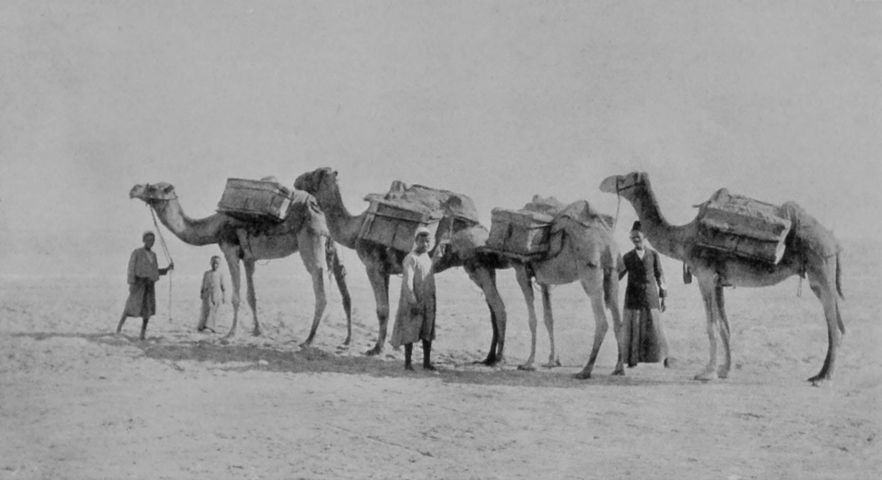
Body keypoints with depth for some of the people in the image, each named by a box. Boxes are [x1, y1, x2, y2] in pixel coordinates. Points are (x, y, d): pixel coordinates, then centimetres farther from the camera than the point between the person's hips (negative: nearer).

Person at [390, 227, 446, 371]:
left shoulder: (426, 256, 10)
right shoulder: (411, 259, -13)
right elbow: (407, 282, -18)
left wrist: (438, 254, 21)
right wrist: (413, 302, -23)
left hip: (428, 301, 7)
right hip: (414, 301, -7)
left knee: (427, 332, 9)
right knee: (410, 331, -1)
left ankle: (427, 362, 16)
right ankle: (408, 362, 6)